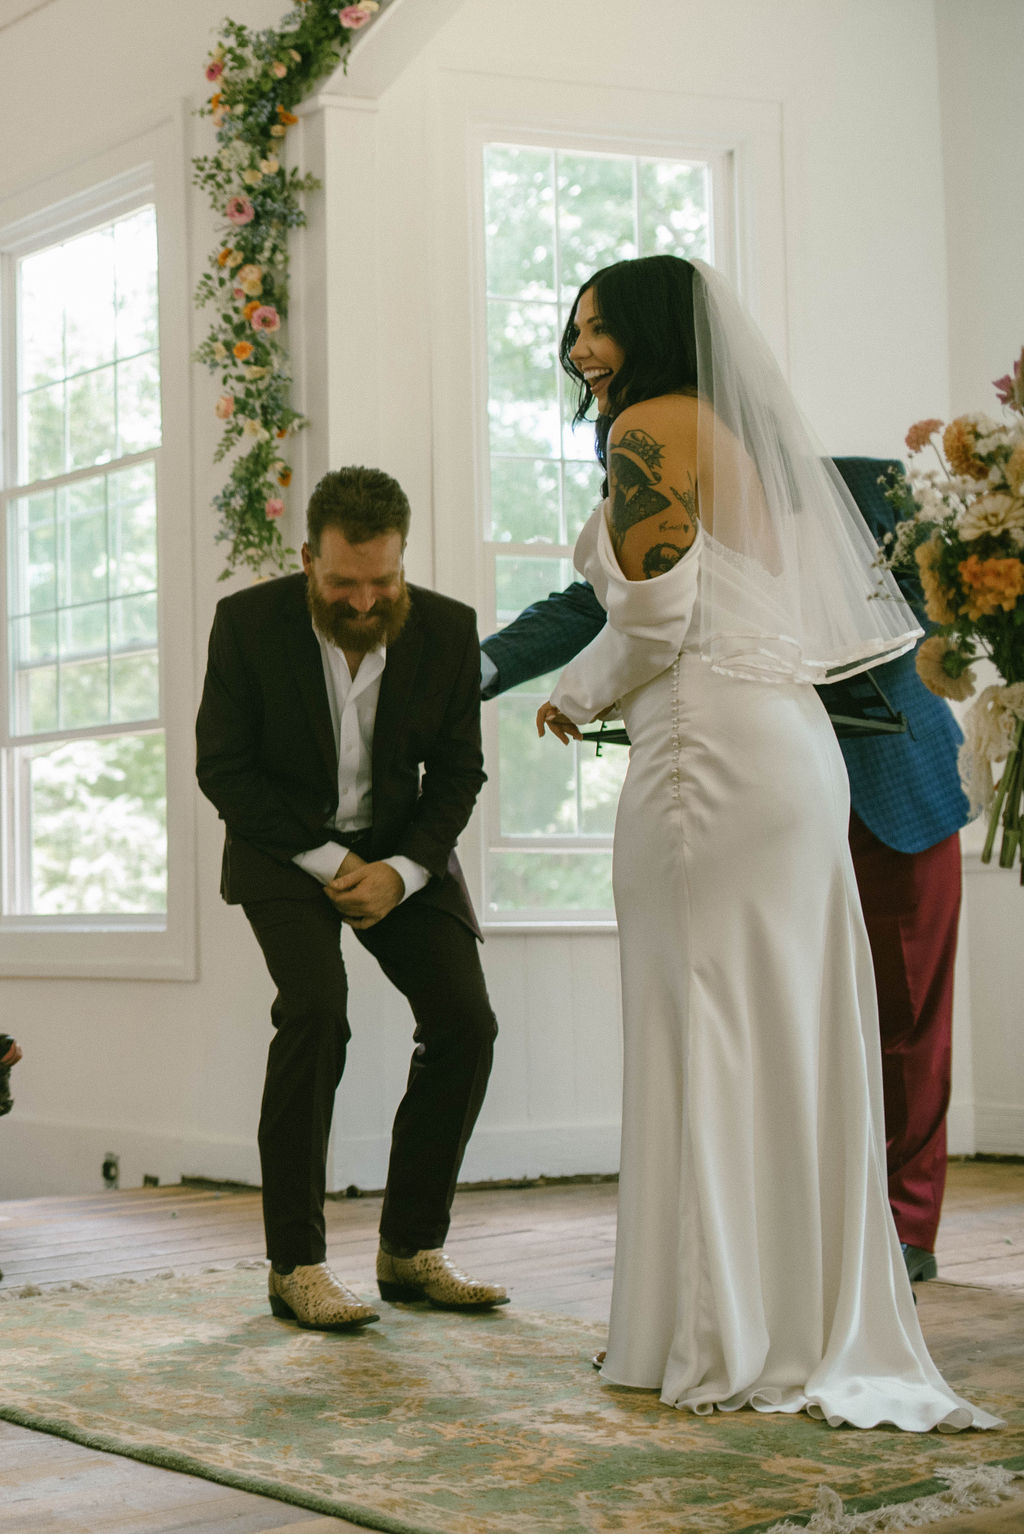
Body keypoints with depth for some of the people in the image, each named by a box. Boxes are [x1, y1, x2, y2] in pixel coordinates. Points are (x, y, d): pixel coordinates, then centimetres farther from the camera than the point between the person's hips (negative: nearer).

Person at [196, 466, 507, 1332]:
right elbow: (222, 767, -11)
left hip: (402, 846, 3)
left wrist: (399, 871, -19)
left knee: (464, 1020, -13)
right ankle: (296, 1262, -18)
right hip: (285, 846, -3)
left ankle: (412, 1249, 1)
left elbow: (457, 772, -3)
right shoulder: (249, 624, -17)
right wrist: (326, 860, -18)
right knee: (316, 1010, -27)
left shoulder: (449, 631, -12)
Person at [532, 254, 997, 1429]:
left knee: (706, 1028, -6)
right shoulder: (736, 435, 23)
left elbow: (655, 617, -13)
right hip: (792, 743, 9)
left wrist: (574, 697, 3)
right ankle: (812, 1324, 13)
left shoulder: (651, 427, -4)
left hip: (713, 748, -9)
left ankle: (722, 1341, -1)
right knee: (782, 1030, 9)